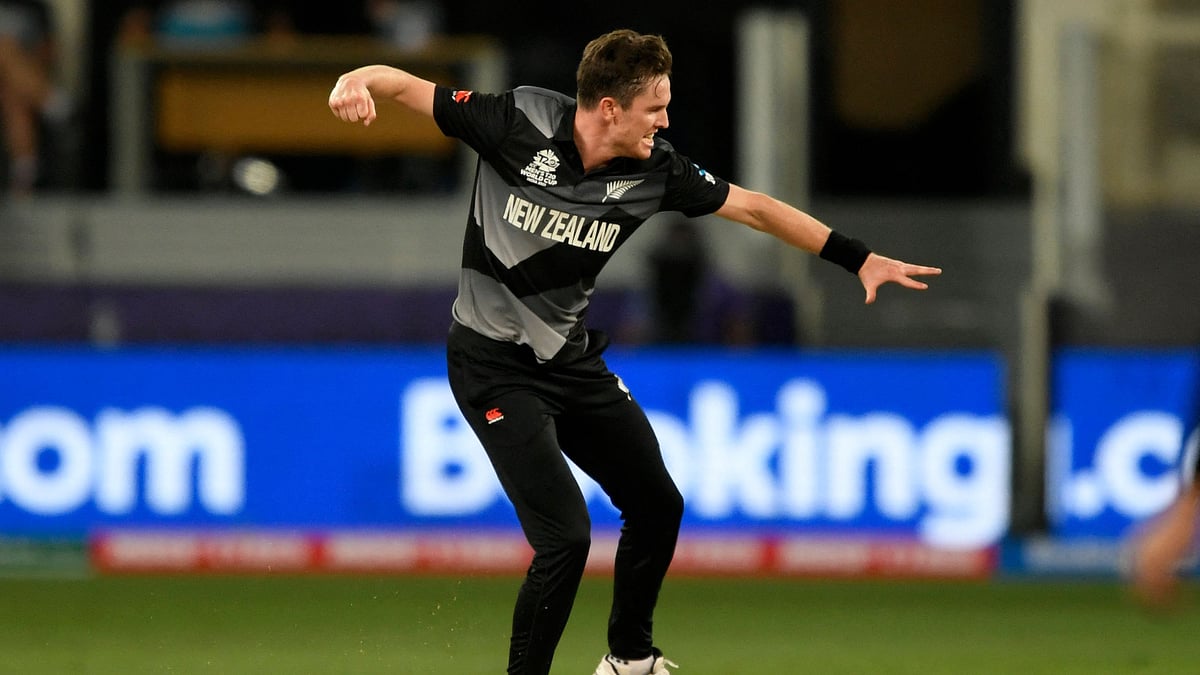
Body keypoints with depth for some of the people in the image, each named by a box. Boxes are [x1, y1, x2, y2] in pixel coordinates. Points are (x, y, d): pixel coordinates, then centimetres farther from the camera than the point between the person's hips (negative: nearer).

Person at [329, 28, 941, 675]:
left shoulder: (653, 171, -8)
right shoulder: (517, 123, -20)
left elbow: (754, 208, 1)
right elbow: (406, 86, -16)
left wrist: (861, 259, 3)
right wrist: (356, 81, -39)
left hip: (576, 361, 7)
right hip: (496, 368, -6)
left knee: (657, 506, 17)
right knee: (565, 537, -18)